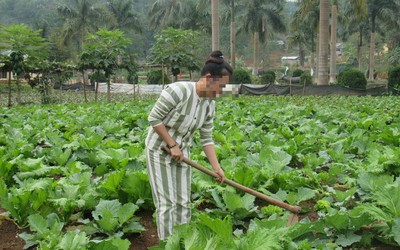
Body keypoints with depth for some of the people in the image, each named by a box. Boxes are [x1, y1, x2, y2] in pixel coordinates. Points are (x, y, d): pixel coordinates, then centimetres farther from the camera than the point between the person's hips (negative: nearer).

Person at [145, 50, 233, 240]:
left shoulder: (209, 103, -5)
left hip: (182, 153, 6)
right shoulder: (178, 90, -26)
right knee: (167, 202, -3)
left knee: (183, 202, 9)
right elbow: (154, 118, -21)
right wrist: (172, 145, -17)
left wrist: (216, 167, -6)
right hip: (159, 150, -6)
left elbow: (206, 138, 0)